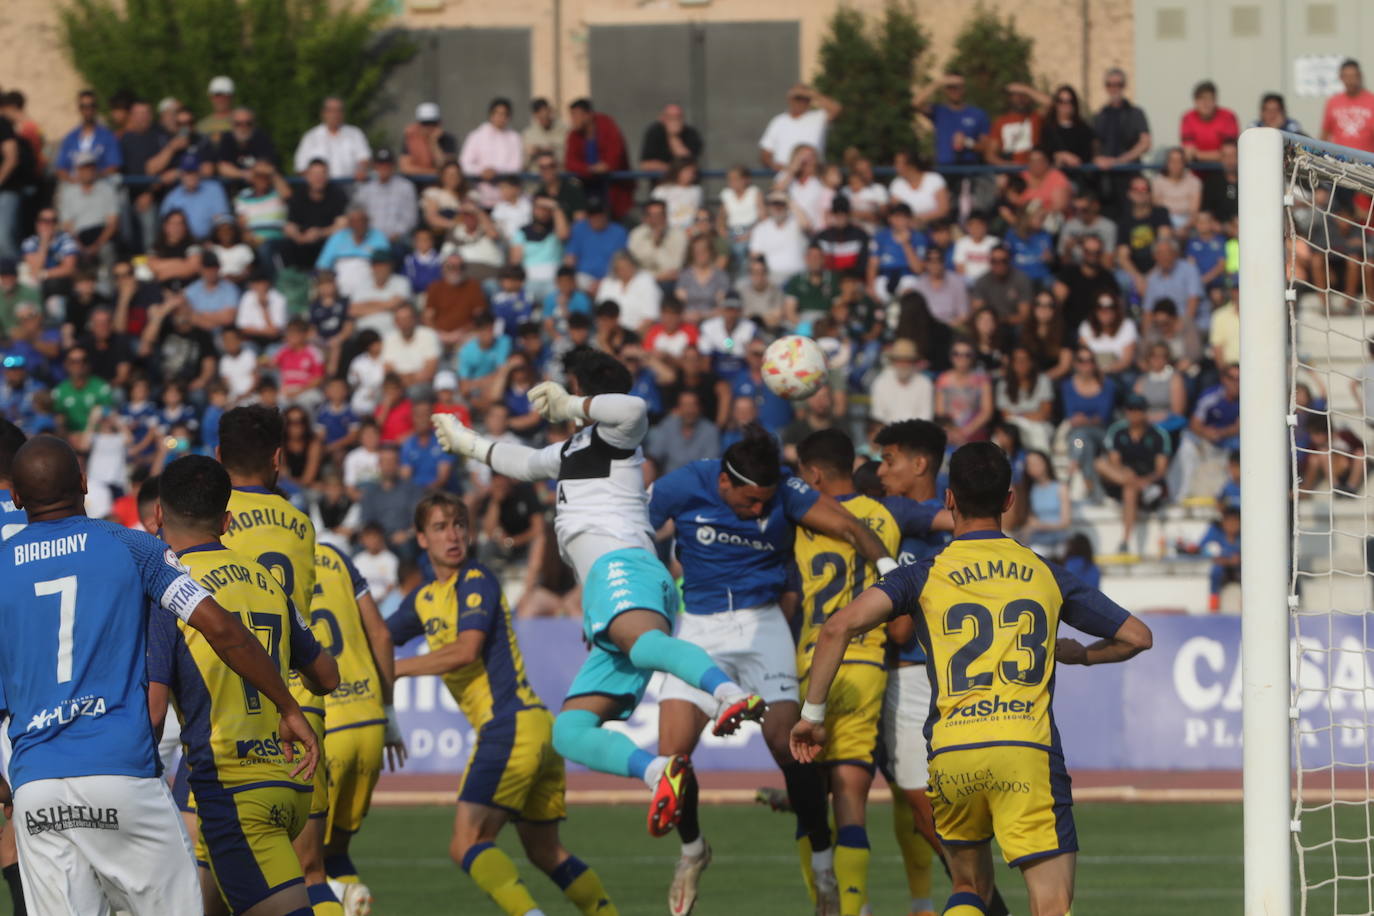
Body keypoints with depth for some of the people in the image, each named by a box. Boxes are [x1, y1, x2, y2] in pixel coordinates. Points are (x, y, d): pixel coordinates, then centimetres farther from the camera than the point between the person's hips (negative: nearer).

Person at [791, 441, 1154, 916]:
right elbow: (1137, 636, 22)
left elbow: (839, 626, -4)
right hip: (1028, 750, -1)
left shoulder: (924, 576, 9)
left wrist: (813, 713, 6)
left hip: (952, 756, 1)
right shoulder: (1046, 575, 14)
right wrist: (1080, 654, 42)